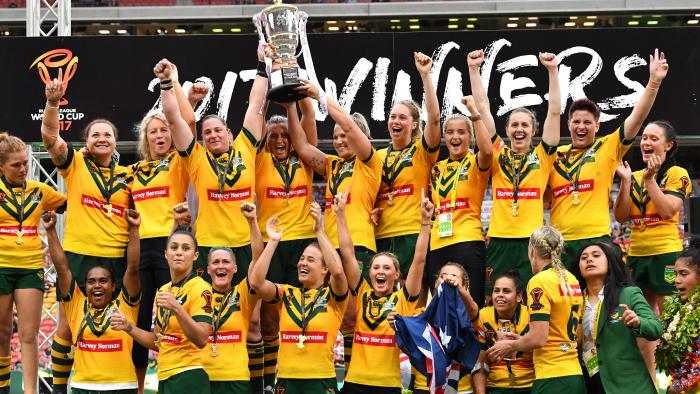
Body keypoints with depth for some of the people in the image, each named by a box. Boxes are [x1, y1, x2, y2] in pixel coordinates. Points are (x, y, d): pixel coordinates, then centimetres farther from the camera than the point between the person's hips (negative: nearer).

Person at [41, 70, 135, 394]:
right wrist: (53, 102, -29)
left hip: (117, 258, 2)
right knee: (68, 327, 0)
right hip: (78, 255, -2)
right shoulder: (75, 164, 2)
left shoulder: (127, 175, 10)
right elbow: (49, 136, -14)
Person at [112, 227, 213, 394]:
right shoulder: (162, 291, 13)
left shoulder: (200, 288, -9)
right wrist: (128, 327, 6)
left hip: (189, 379, -7)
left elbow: (201, 340, -21)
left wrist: (176, 308, -30)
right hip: (164, 379, 7)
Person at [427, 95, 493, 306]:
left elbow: (487, 151, -20)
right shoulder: (437, 168, 18)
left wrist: (475, 113, -17)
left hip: (468, 242, -5)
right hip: (438, 245, 5)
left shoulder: (475, 163, 3)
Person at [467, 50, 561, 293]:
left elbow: (554, 111, 4)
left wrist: (553, 70, -1)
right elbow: (483, 108, 10)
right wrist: (473, 69, 8)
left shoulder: (542, 156, 8)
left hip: (532, 240, -1)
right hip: (499, 240, 1)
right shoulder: (497, 154, 10)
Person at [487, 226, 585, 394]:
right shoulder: (572, 280, 12)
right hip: (576, 376, 8)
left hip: (552, 379, -8)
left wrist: (510, 346, 3)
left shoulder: (539, 281, -10)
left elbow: (538, 339, -16)